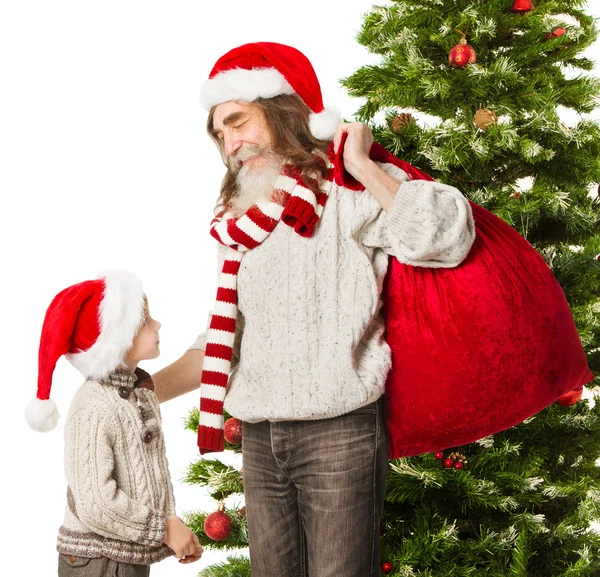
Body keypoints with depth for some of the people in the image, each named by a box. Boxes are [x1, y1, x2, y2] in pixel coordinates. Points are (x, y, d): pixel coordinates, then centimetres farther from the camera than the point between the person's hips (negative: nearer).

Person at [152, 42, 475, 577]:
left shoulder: (348, 193, -4)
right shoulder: (244, 224, 16)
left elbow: (446, 238, -23)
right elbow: (221, 345, 20)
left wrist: (360, 163, -14)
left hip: (339, 433, -6)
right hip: (259, 441, 6)